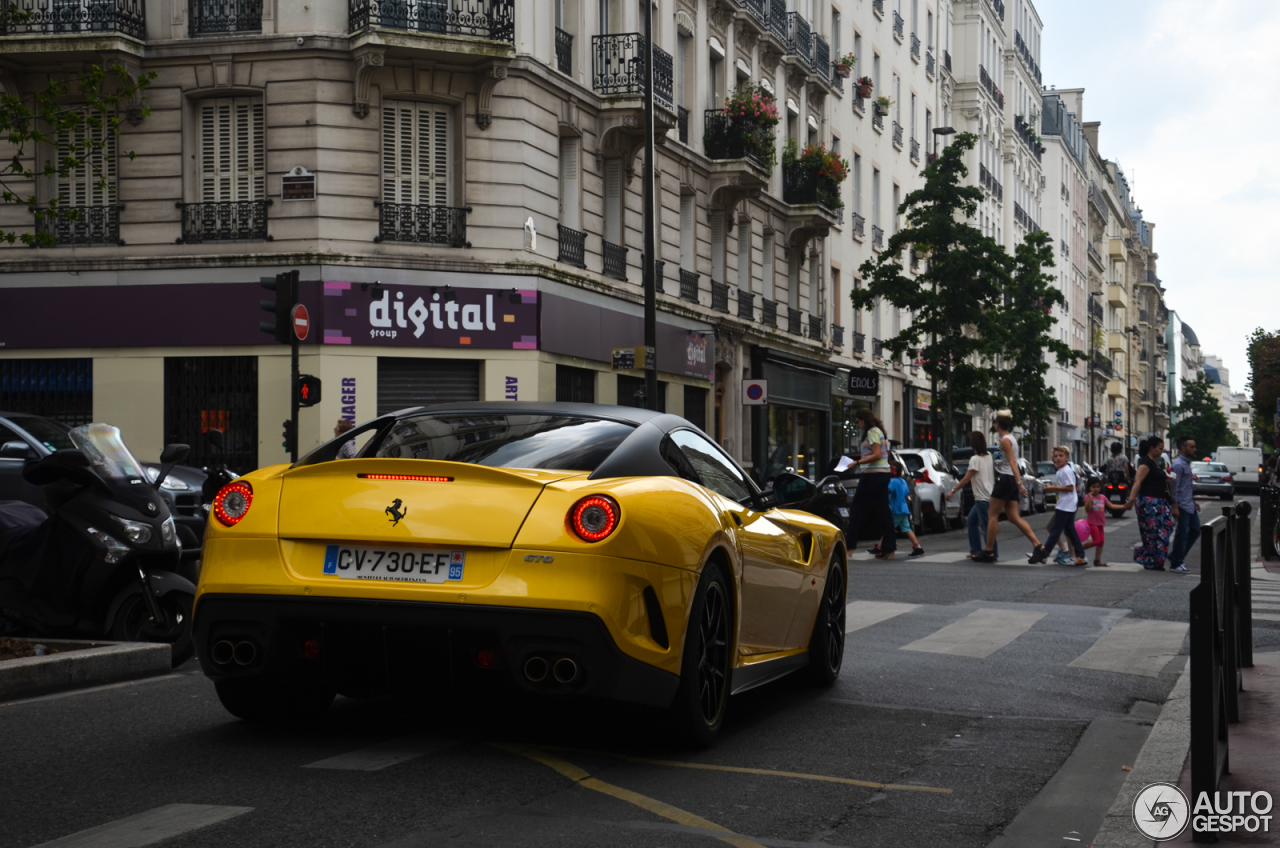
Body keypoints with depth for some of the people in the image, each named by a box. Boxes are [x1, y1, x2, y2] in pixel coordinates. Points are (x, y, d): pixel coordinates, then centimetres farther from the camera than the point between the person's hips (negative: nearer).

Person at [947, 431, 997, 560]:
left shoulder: (975, 459, -14)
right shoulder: (988, 456, 10)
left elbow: (966, 479, -13)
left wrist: (953, 490, -8)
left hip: (983, 498, -9)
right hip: (988, 495, 9)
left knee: (985, 527, -8)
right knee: (971, 521, 18)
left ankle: (993, 553, -8)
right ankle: (976, 550, 19)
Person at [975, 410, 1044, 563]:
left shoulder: (1005, 440, -12)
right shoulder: (1011, 438, 17)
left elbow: (1012, 463, -21)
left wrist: (1019, 483, -28)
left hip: (1005, 480, -9)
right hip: (1011, 481, 9)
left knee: (993, 516, -1)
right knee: (1014, 518, 4)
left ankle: (988, 552, 3)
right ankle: (1038, 547, -7)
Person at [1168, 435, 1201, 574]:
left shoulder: (1187, 463, 14)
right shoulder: (1179, 465, -15)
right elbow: (1175, 487, -18)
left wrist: (1193, 501, 23)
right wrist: (1175, 507, -21)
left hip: (1190, 505, 10)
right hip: (1182, 506, -10)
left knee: (1195, 530, 12)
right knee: (1182, 534, -4)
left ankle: (1176, 556, 21)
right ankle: (1176, 563, 4)